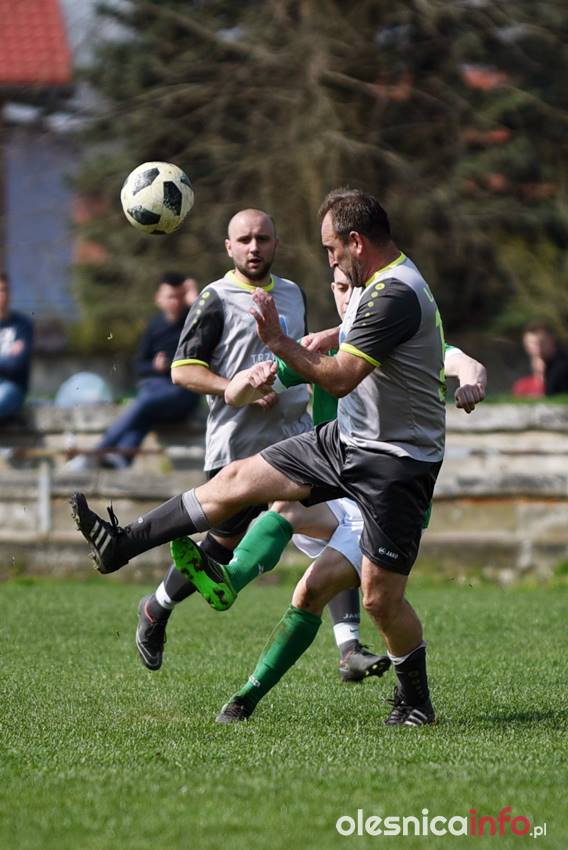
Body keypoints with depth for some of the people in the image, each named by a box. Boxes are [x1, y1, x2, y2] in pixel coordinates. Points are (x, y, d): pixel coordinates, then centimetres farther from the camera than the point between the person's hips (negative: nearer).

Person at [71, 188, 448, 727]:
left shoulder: (394, 295, -24)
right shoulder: (375, 284, 8)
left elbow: (339, 378, -26)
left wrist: (278, 342, -21)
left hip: (395, 462, -10)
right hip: (347, 439, 10)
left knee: (380, 596, -7)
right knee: (237, 480, 7)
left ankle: (416, 703, 14)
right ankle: (120, 546, 11)